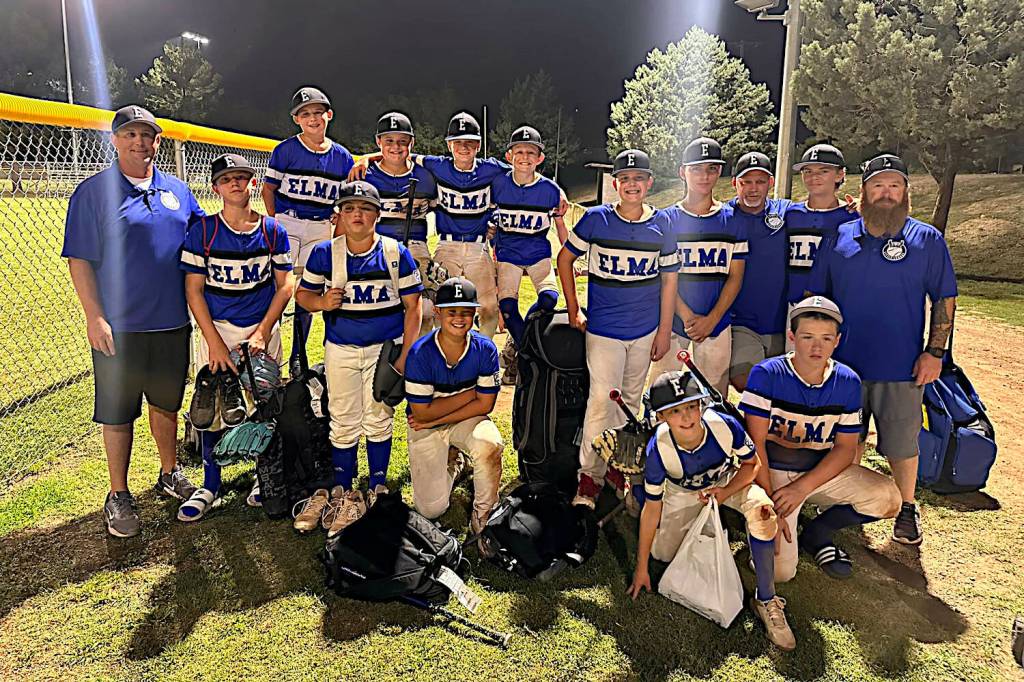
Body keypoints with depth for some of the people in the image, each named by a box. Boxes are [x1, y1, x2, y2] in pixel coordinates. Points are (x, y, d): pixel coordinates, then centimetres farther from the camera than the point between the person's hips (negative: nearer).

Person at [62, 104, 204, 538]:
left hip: (172, 322, 4)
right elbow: (79, 260, -6)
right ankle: (118, 497, 18)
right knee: (117, 412, 5)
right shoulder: (92, 192, -3)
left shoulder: (177, 191, 9)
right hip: (117, 326, -4)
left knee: (167, 403, 17)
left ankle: (169, 475, 34)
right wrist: (94, 316, -14)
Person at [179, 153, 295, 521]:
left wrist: (263, 331, -10)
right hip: (217, 328, 0)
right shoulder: (203, 230, -3)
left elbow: (285, 285, 1)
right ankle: (210, 487, 17)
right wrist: (214, 342, -11)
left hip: (263, 329, 1)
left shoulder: (273, 231, 0)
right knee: (209, 410, 0)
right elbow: (194, 289, -4)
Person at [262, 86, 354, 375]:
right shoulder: (285, 150, -2)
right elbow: (268, 189, 2)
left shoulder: (342, 157, 6)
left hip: (320, 230, 3)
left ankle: (297, 358, 20)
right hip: (286, 224, -3)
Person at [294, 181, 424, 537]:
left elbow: (412, 307, -2)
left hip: (386, 348, -1)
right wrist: (321, 302, -17)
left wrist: (406, 355, -7)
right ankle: (342, 493, 22)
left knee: (378, 420, 6)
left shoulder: (396, 253, -5)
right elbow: (302, 294, 7)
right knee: (343, 423, 6)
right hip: (341, 350, 1)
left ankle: (377, 491, 23)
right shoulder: (325, 253, -2)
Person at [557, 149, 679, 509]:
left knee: (631, 400, 14)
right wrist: (573, 310, 0)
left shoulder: (662, 224, 0)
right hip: (603, 329, -3)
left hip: (645, 330, 3)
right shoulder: (596, 219, -6)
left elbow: (669, 279, 5)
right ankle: (590, 475, 5)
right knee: (602, 399, -9)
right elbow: (565, 258, 4)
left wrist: (664, 330, 2)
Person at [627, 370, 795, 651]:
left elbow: (752, 465, -12)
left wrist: (725, 492, -32)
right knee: (663, 553, -6)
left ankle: (766, 600, -16)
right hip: (683, 492, 1)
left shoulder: (725, 425, -35)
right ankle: (699, 521, 27)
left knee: (761, 509, -31)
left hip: (729, 480, -1)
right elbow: (652, 509, -20)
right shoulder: (658, 450, -33)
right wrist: (641, 568, -13)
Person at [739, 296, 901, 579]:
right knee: (779, 571, -17)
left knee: (887, 498, -17)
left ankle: (817, 534, 6)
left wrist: (803, 487, -16)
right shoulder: (766, 374, -15)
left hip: (822, 471, 5)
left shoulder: (848, 382, -5)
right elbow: (755, 442, -15)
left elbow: (845, 448, -2)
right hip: (772, 471, -4)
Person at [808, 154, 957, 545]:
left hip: (902, 367, -1)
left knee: (902, 444, 8)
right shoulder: (838, 238, 5)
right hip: (843, 363, 2)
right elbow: (815, 296, 10)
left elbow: (945, 300, 3)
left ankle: (906, 510, 28)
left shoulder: (928, 240, 2)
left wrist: (934, 352, -4)